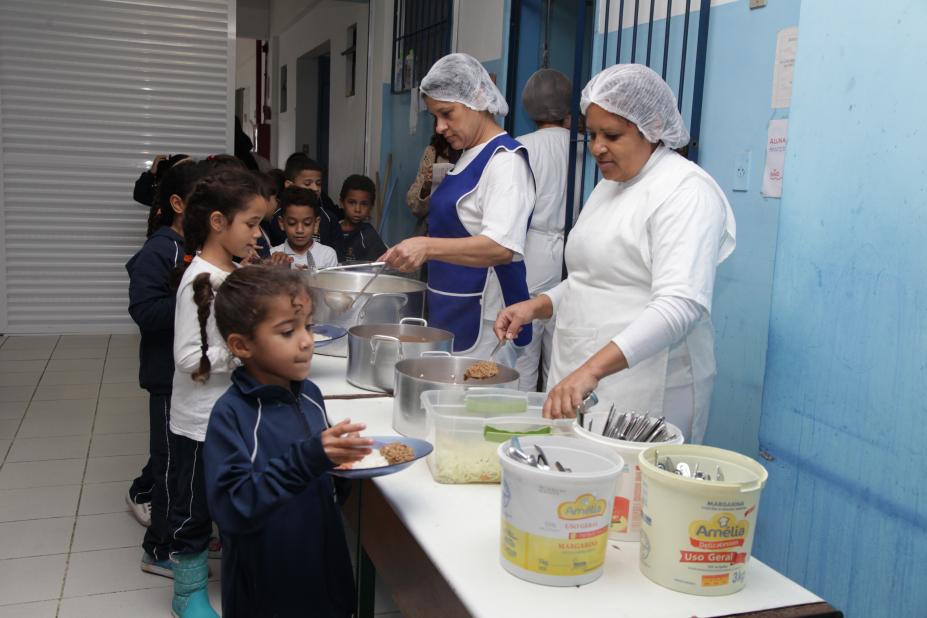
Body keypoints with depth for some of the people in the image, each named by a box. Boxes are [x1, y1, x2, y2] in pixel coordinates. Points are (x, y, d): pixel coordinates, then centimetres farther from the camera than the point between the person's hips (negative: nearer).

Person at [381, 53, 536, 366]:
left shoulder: (506, 160, -14)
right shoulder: (469, 157, 15)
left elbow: (502, 247, -28)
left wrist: (427, 247, -38)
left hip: (482, 319, -9)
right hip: (450, 315, 9)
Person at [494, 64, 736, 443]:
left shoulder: (686, 191, -13)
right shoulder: (609, 185, 15)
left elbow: (680, 305, -26)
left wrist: (592, 369, -34)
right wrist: (537, 306, 7)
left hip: (644, 394, -8)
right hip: (579, 383, 8)